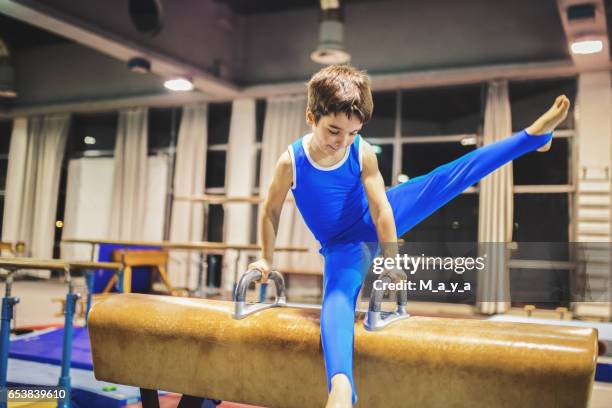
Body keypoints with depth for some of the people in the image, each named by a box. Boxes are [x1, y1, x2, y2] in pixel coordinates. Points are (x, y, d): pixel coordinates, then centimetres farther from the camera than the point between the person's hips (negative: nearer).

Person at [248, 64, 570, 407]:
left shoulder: (363, 153, -20)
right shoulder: (291, 161, -23)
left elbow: (380, 209, -18)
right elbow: (271, 211, -9)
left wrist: (391, 259, -17)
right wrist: (267, 259, -2)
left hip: (378, 223, 2)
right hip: (343, 246, -2)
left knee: (445, 180, -11)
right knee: (338, 296, -33)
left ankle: (536, 135, -6)